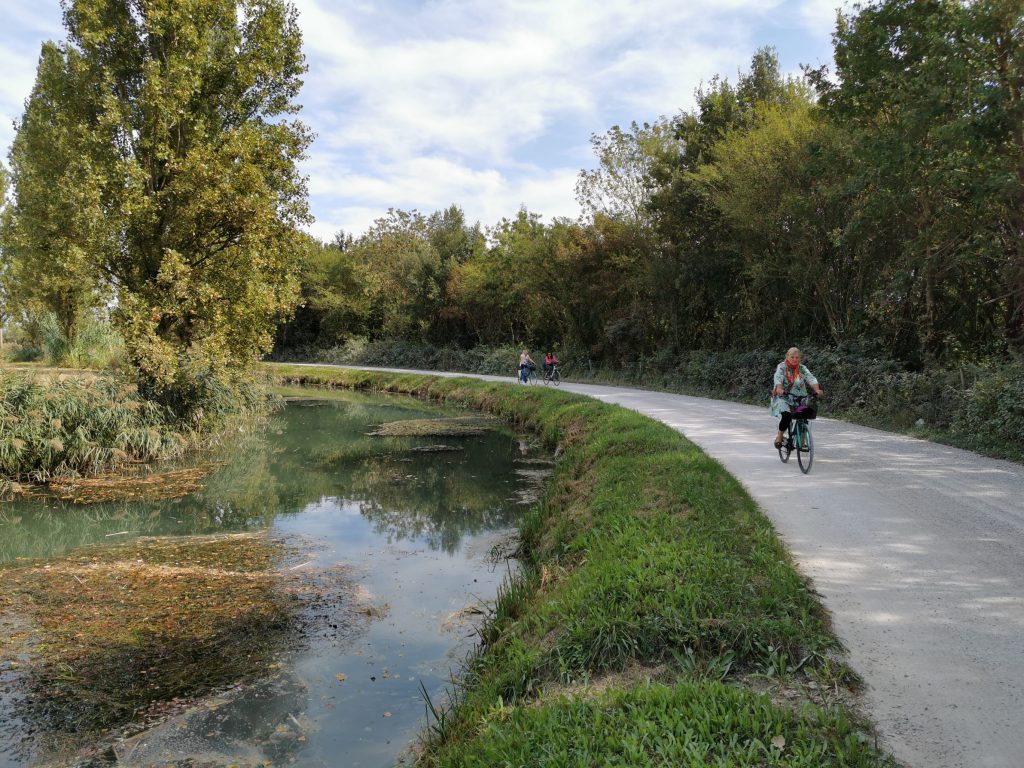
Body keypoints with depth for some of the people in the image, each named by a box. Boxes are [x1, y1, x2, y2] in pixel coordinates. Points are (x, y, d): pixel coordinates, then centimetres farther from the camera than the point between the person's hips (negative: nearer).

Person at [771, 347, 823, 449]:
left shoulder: (802, 368, 7)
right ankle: (780, 436, -5)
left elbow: (811, 379, -7)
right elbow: (778, 379, -21)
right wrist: (779, 389, -42)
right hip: (783, 398, -4)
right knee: (786, 416, -28)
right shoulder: (781, 367, -3)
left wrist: (817, 390, -27)